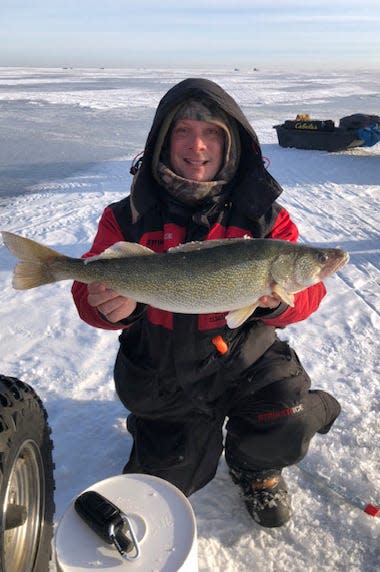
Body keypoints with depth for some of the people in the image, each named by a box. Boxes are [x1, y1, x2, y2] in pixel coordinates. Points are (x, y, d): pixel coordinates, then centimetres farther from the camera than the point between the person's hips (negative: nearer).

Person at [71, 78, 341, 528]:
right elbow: (90, 291, -9)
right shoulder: (129, 217, -10)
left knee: (286, 427, -27)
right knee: (166, 484, 12)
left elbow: (307, 290, -10)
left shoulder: (263, 214, -9)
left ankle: (254, 467, 12)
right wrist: (111, 306, -33)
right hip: (161, 371, 1)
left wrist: (278, 300, -34)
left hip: (243, 357, 0)